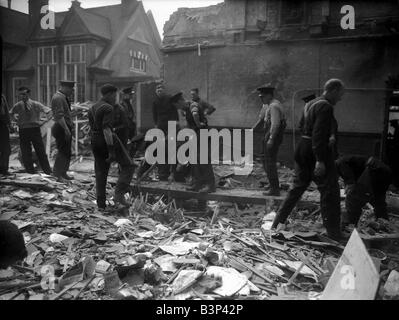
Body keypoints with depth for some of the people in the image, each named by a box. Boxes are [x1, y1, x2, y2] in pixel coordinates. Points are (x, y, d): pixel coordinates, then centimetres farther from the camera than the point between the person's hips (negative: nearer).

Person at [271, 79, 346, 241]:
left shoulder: (310, 104, 15)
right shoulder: (326, 107, -13)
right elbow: (319, 134, -22)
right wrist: (320, 160, -25)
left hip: (302, 150, 9)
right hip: (317, 153, -9)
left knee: (297, 189, 16)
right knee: (330, 192, 1)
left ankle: (277, 224, 20)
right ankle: (334, 234, 8)